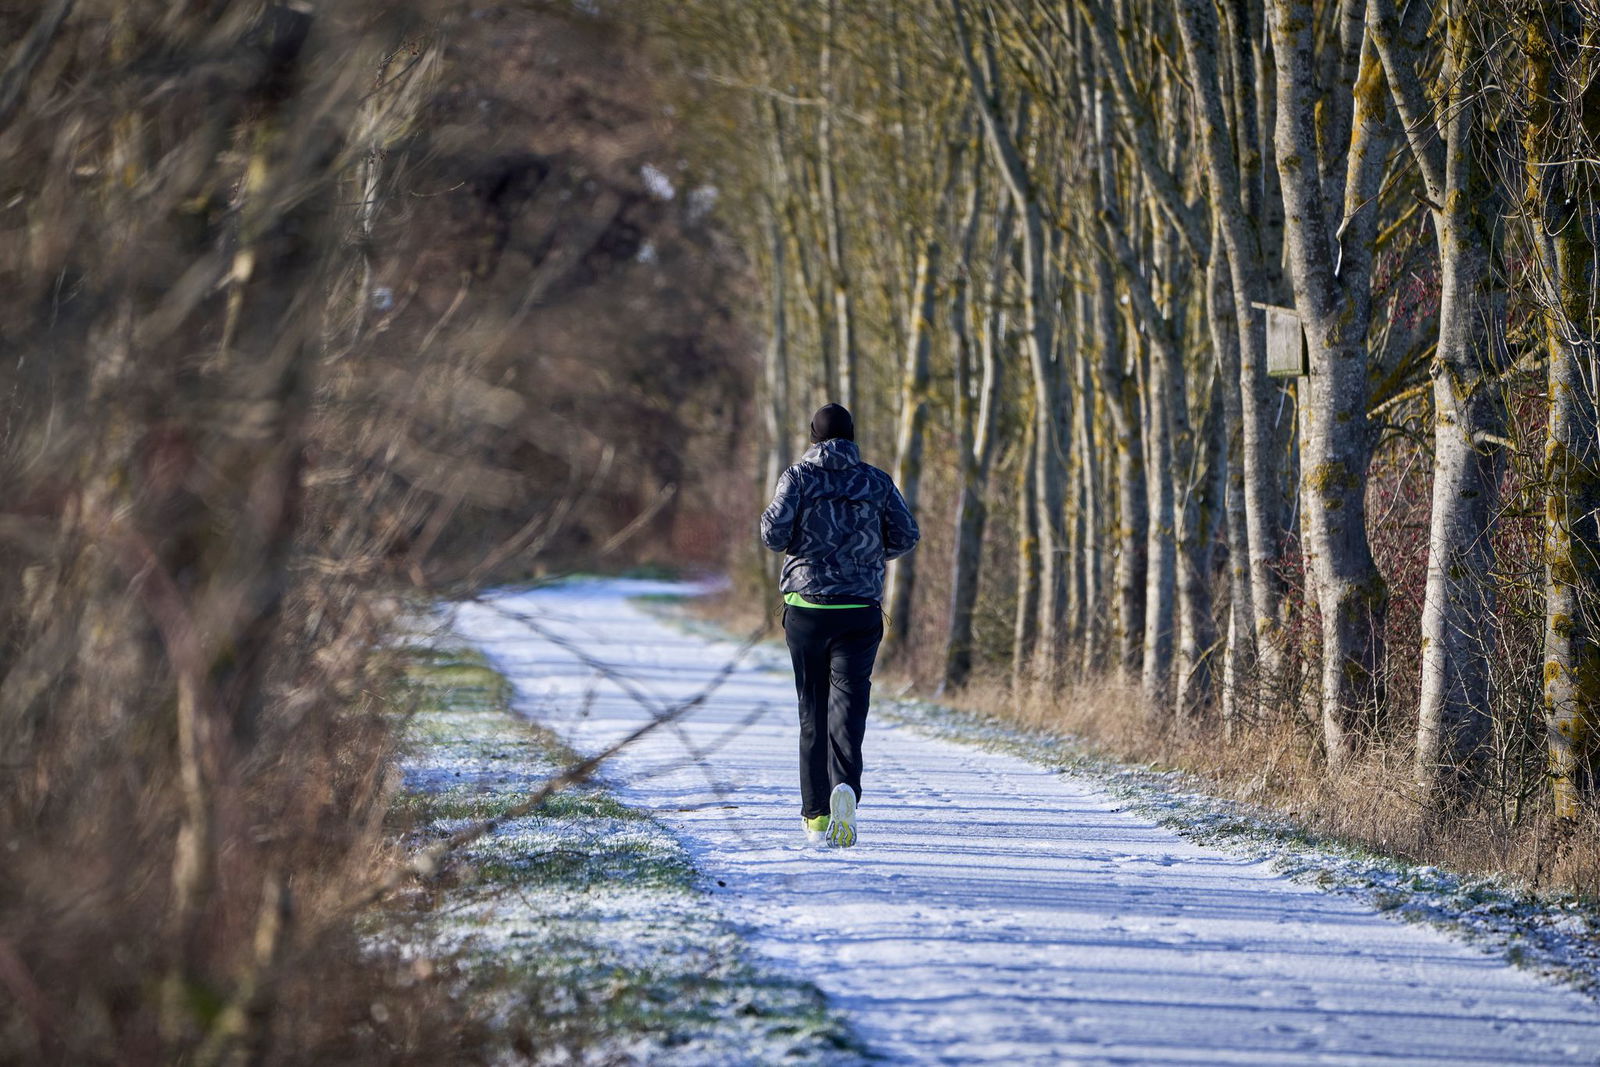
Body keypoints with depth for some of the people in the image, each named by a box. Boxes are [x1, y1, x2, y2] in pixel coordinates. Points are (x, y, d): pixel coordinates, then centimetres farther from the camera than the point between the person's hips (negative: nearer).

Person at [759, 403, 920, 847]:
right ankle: (845, 787, -32)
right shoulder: (876, 482, 4)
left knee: (811, 710, 9)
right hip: (860, 610, 0)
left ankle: (816, 815, 12)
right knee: (847, 702, -6)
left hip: (806, 608, 0)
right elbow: (906, 536, 0)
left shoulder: (798, 477, 0)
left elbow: (774, 533, -10)